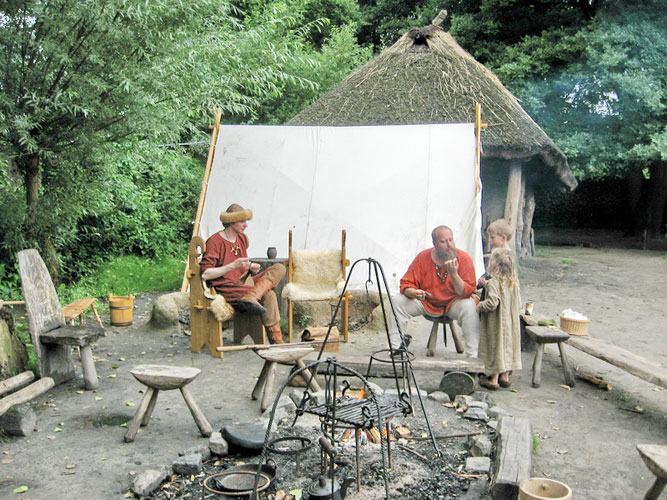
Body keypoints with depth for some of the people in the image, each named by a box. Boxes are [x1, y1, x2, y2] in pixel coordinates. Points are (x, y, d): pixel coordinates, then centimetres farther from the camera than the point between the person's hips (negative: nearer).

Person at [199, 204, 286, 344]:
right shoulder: (215, 242, -10)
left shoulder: (242, 238, 14)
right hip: (225, 288, -9)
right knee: (268, 295, -25)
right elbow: (205, 274, -18)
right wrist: (233, 266, -22)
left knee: (279, 268, -12)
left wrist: (251, 267, 0)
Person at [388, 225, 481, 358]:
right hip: (426, 302, 2)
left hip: (453, 303, -2)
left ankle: (472, 355, -25)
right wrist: (414, 293, -30)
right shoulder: (423, 257, -11)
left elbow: (466, 293, -19)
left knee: (469, 307, -34)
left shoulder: (464, 258, -15)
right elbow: (406, 284, -6)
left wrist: (454, 274, -35)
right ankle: (397, 345, -6)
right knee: (397, 301, -18)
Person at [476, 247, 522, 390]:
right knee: (507, 345, 15)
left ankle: (493, 379, 11)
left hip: (496, 323, -6)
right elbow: (518, 303, 7)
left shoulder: (493, 282, -20)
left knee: (495, 347, 3)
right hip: (511, 322, 6)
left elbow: (492, 303, -29)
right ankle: (505, 376, 25)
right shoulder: (514, 282, 1)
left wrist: (479, 306, -11)